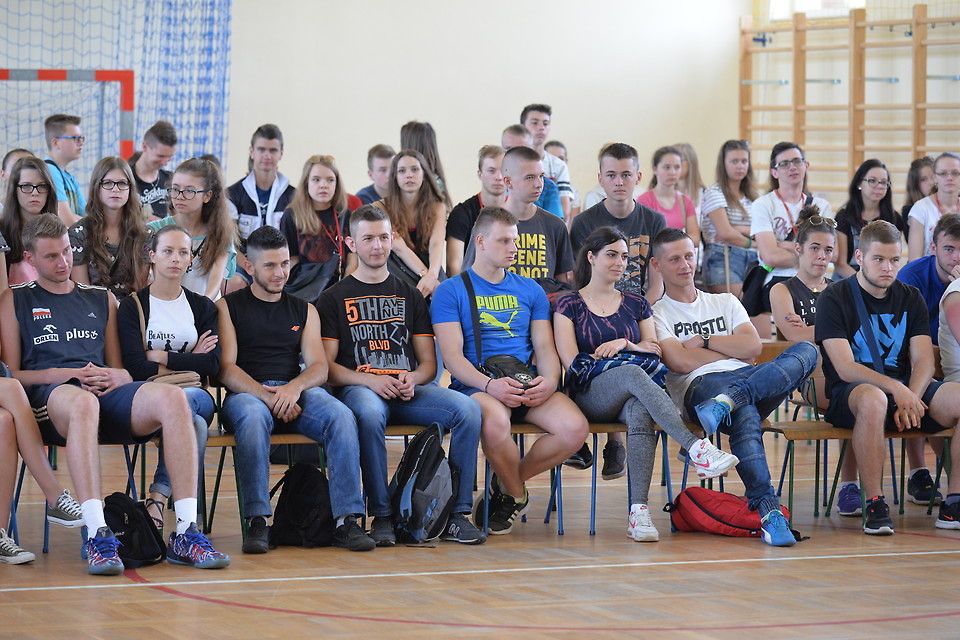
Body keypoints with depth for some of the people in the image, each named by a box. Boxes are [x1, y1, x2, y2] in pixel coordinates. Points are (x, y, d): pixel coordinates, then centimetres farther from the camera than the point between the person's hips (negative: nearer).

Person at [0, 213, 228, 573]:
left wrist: (113, 377, 0)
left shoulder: (102, 299, 29)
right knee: (82, 402, -43)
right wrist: (61, 375, -7)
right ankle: (97, 537, -52)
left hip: (106, 395, 3)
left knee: (171, 397, -30)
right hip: (49, 396, -3)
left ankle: (185, 533, -38)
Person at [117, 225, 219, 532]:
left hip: (197, 395, 2)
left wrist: (159, 356, -2)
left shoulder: (202, 307, 19)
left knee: (183, 399, -39)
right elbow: (137, 368, -4)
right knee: (193, 425, -39)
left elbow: (212, 364, 2)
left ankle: (157, 499, -37)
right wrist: (188, 362, 1)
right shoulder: (133, 306, 11)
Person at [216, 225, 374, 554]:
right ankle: (257, 522, -41)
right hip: (246, 394, -3)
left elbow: (319, 366, 10)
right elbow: (226, 369, -1)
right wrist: (267, 396, -17)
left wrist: (294, 387, -14)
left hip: (297, 392, 3)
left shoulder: (304, 310, 22)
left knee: (342, 417, -29)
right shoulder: (229, 307, 12)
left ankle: (347, 520, -33)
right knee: (253, 416, -40)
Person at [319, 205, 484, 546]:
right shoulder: (334, 299, 11)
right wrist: (370, 380, -14)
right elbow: (326, 367, 2)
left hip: (408, 389, 3)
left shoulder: (409, 296, 22)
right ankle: (381, 515, -32)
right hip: (357, 387, -3)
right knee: (370, 413, -41)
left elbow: (429, 363, 19)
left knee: (467, 408, -25)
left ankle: (457, 514, -21)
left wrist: (412, 379, -5)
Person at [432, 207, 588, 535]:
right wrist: (490, 385, -22)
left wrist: (549, 379, -10)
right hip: (476, 385, -4)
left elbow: (545, 347, 15)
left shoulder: (530, 290, 20)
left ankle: (507, 485, 1)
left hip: (527, 382, 4)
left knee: (574, 427, -26)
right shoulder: (451, 291, 6)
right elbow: (452, 355, -4)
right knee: (496, 422, -40)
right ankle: (517, 495, -7)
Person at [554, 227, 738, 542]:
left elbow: (655, 350, 14)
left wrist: (624, 344, -5)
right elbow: (572, 362, 2)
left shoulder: (636, 304, 24)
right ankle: (696, 448, -54)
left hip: (631, 397, 3)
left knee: (641, 412, -38)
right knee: (632, 373, -39)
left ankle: (639, 510, -50)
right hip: (590, 395, -2)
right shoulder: (569, 305, 13)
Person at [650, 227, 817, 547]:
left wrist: (703, 340, 7)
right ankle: (766, 508, -54)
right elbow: (680, 362, 0)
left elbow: (754, 346, 14)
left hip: (749, 376, 5)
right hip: (700, 386, -5)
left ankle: (728, 400, -42)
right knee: (744, 413, -43)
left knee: (806, 351, -25)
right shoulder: (655, 314, 18)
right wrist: (733, 350, 9)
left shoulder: (725, 302, 31)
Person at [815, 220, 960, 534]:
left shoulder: (910, 299, 15)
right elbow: (845, 368, -10)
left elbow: (923, 361, 5)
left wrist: (911, 397, -16)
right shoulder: (834, 299, 0)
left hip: (908, 390, 5)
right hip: (850, 393, -5)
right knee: (873, 400, -42)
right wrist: (895, 389, -23)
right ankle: (874, 505, -31)